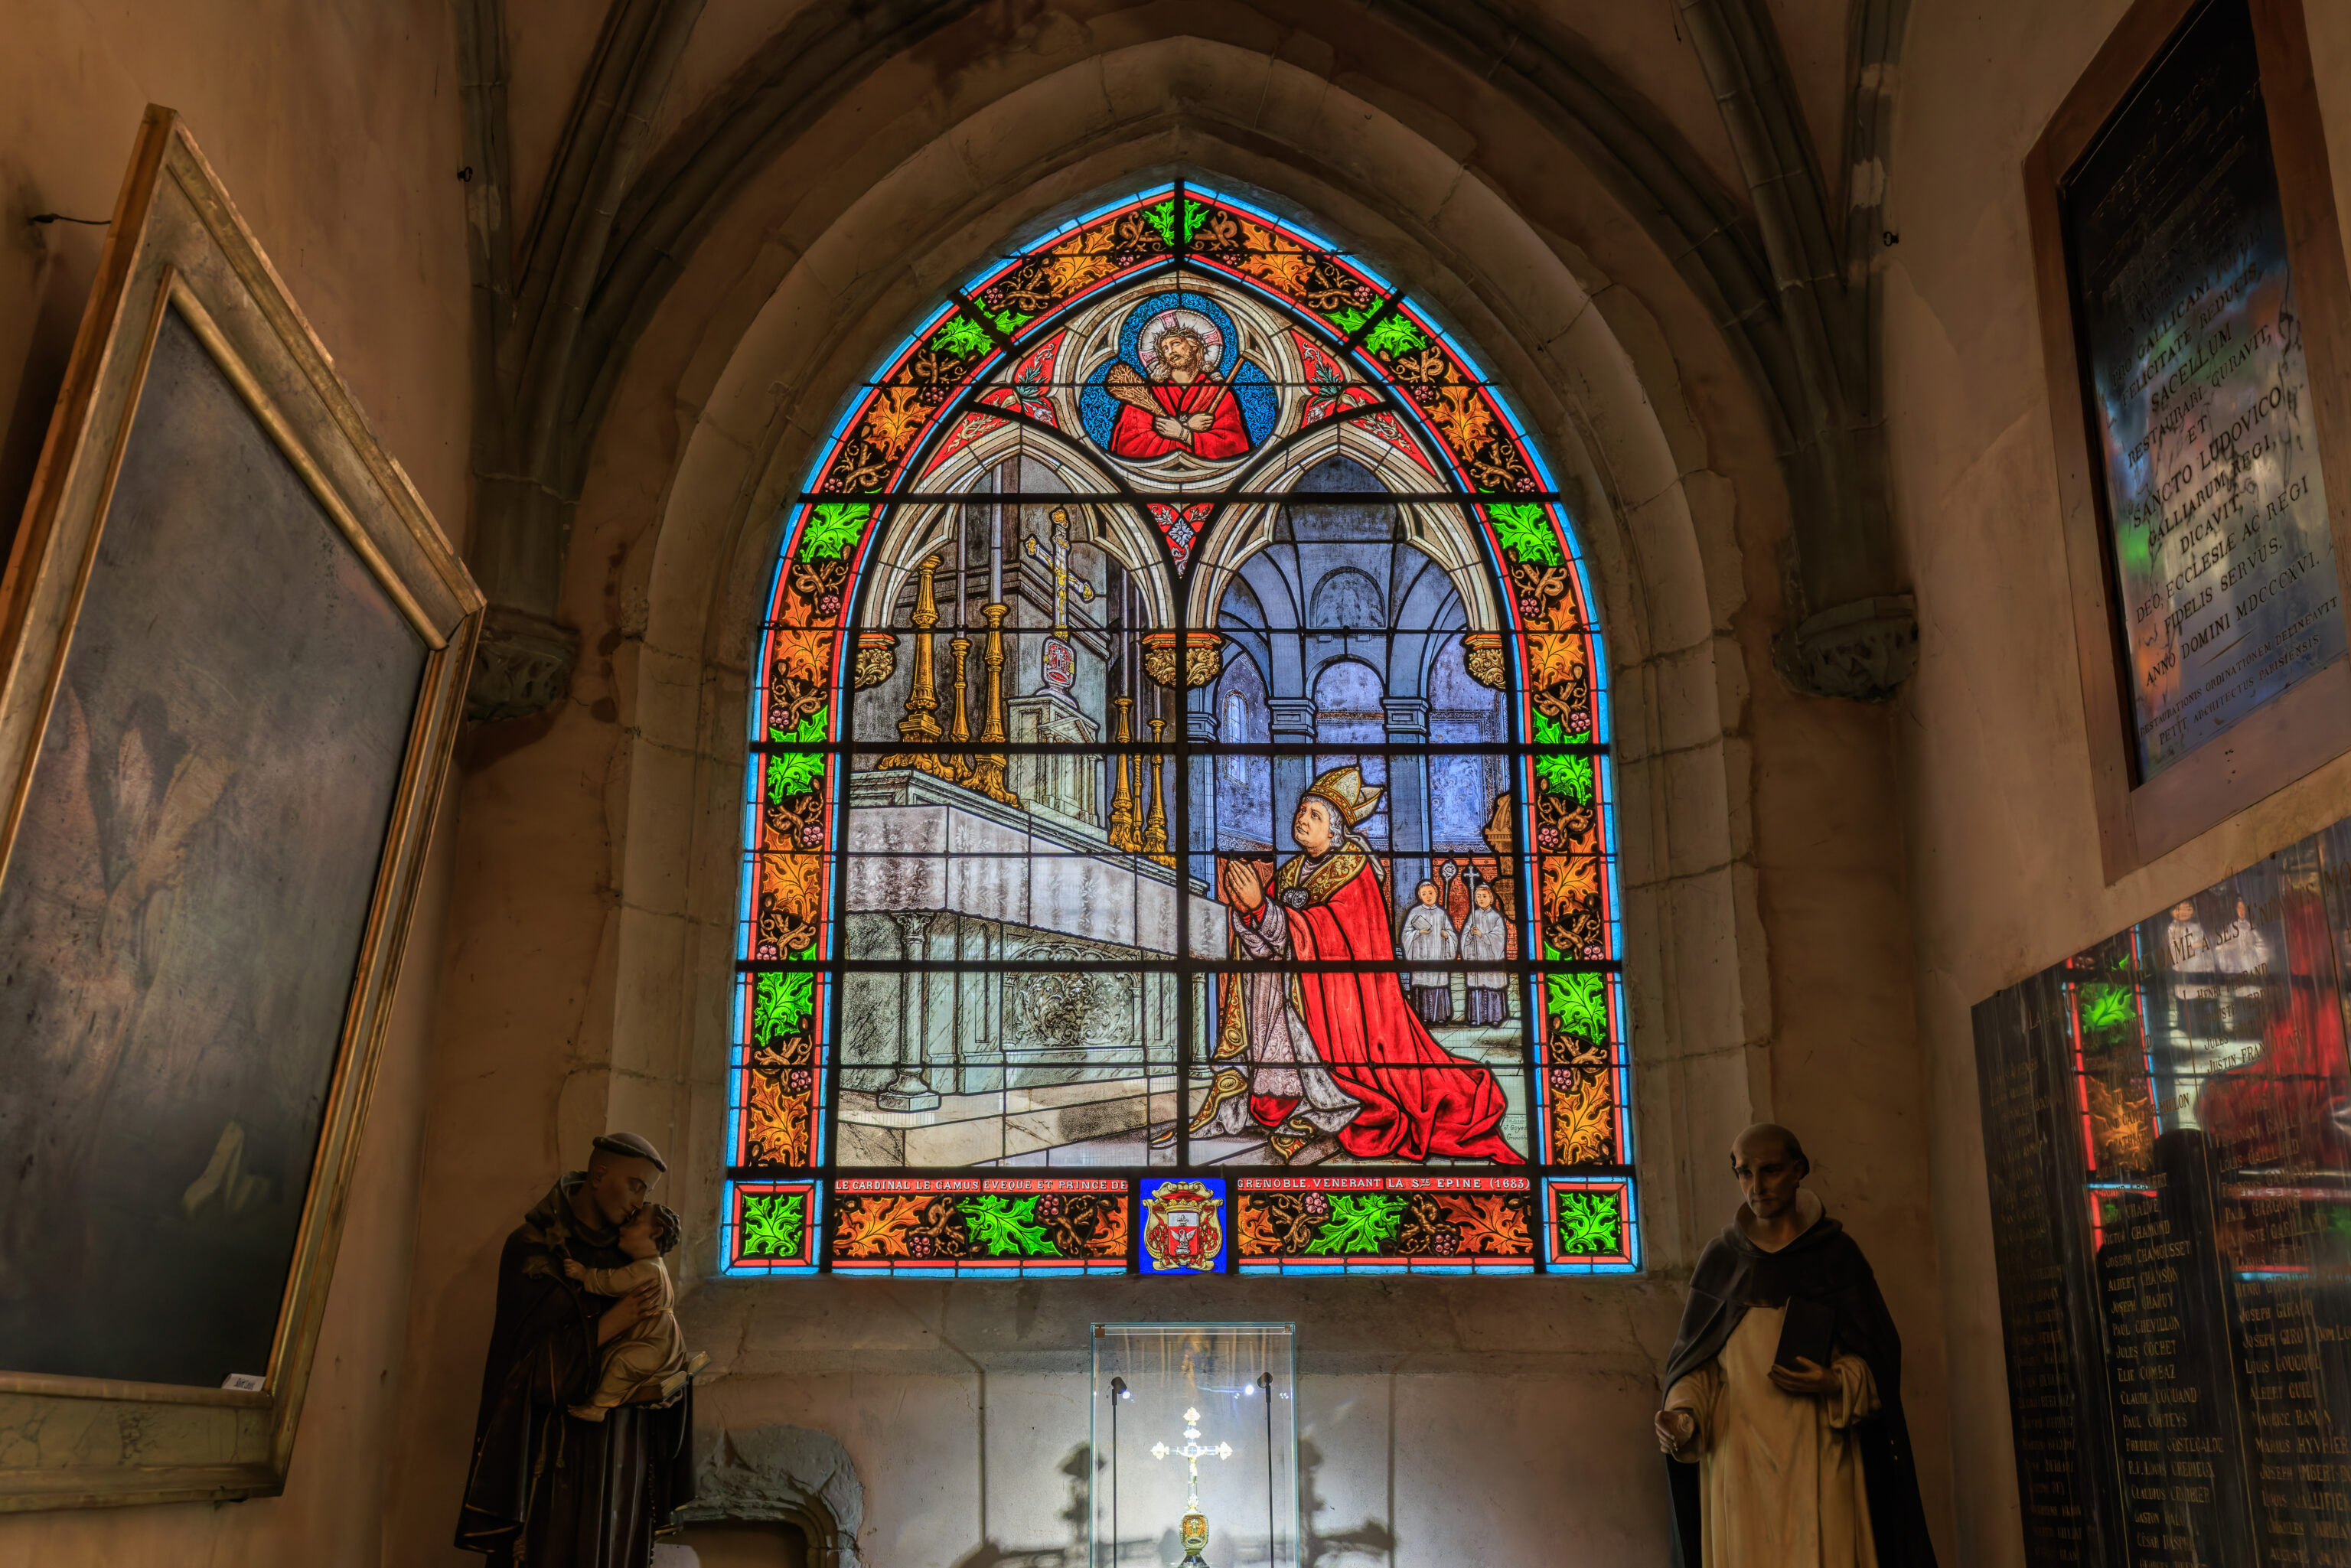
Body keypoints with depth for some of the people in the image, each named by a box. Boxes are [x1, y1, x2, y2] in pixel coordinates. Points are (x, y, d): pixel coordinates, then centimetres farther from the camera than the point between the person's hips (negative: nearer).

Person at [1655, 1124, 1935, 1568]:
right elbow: (1695, 1357, 7)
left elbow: (1878, 1353, 5)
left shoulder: (1836, 1252, 6)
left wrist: (1835, 1383, -15)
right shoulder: (1720, 1258, 8)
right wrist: (1682, 1416, -12)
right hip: (1739, 1452, 1)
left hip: (1817, 1449, 0)